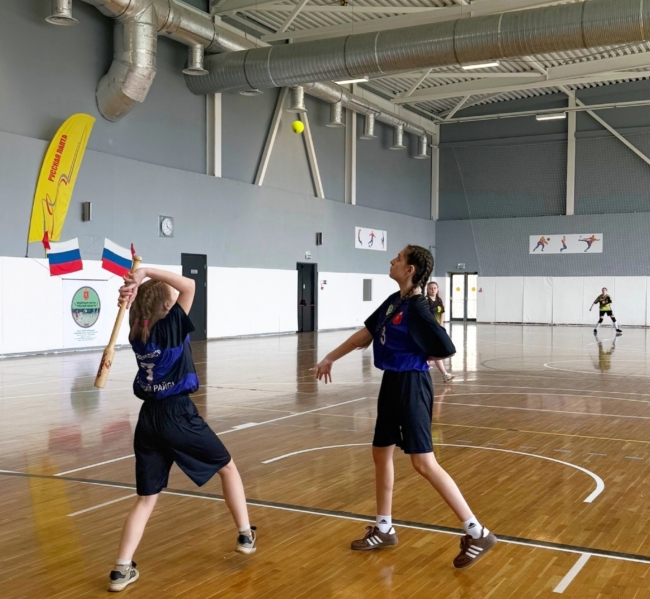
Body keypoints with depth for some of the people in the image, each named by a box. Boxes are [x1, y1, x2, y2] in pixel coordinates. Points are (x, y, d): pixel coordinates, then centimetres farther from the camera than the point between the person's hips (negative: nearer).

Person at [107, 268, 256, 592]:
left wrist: (134, 286, 0)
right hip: (177, 414, -5)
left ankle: (121, 569, 4)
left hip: (148, 418, 5)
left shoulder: (137, 330, 7)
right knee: (227, 467, 18)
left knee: (146, 498, 12)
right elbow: (188, 285, -12)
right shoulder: (172, 326, -10)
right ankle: (245, 535, 22)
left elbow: (137, 306, 21)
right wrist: (147, 272, -12)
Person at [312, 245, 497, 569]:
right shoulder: (393, 301, 7)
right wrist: (331, 357, 22)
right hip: (392, 383, 9)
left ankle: (477, 533, -1)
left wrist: (414, 358, -2)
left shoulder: (417, 309, -19)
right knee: (381, 453, 15)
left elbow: (446, 349, -21)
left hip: (411, 386, -9)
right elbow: (365, 333, 17)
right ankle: (384, 529, 30)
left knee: (424, 463, -9)